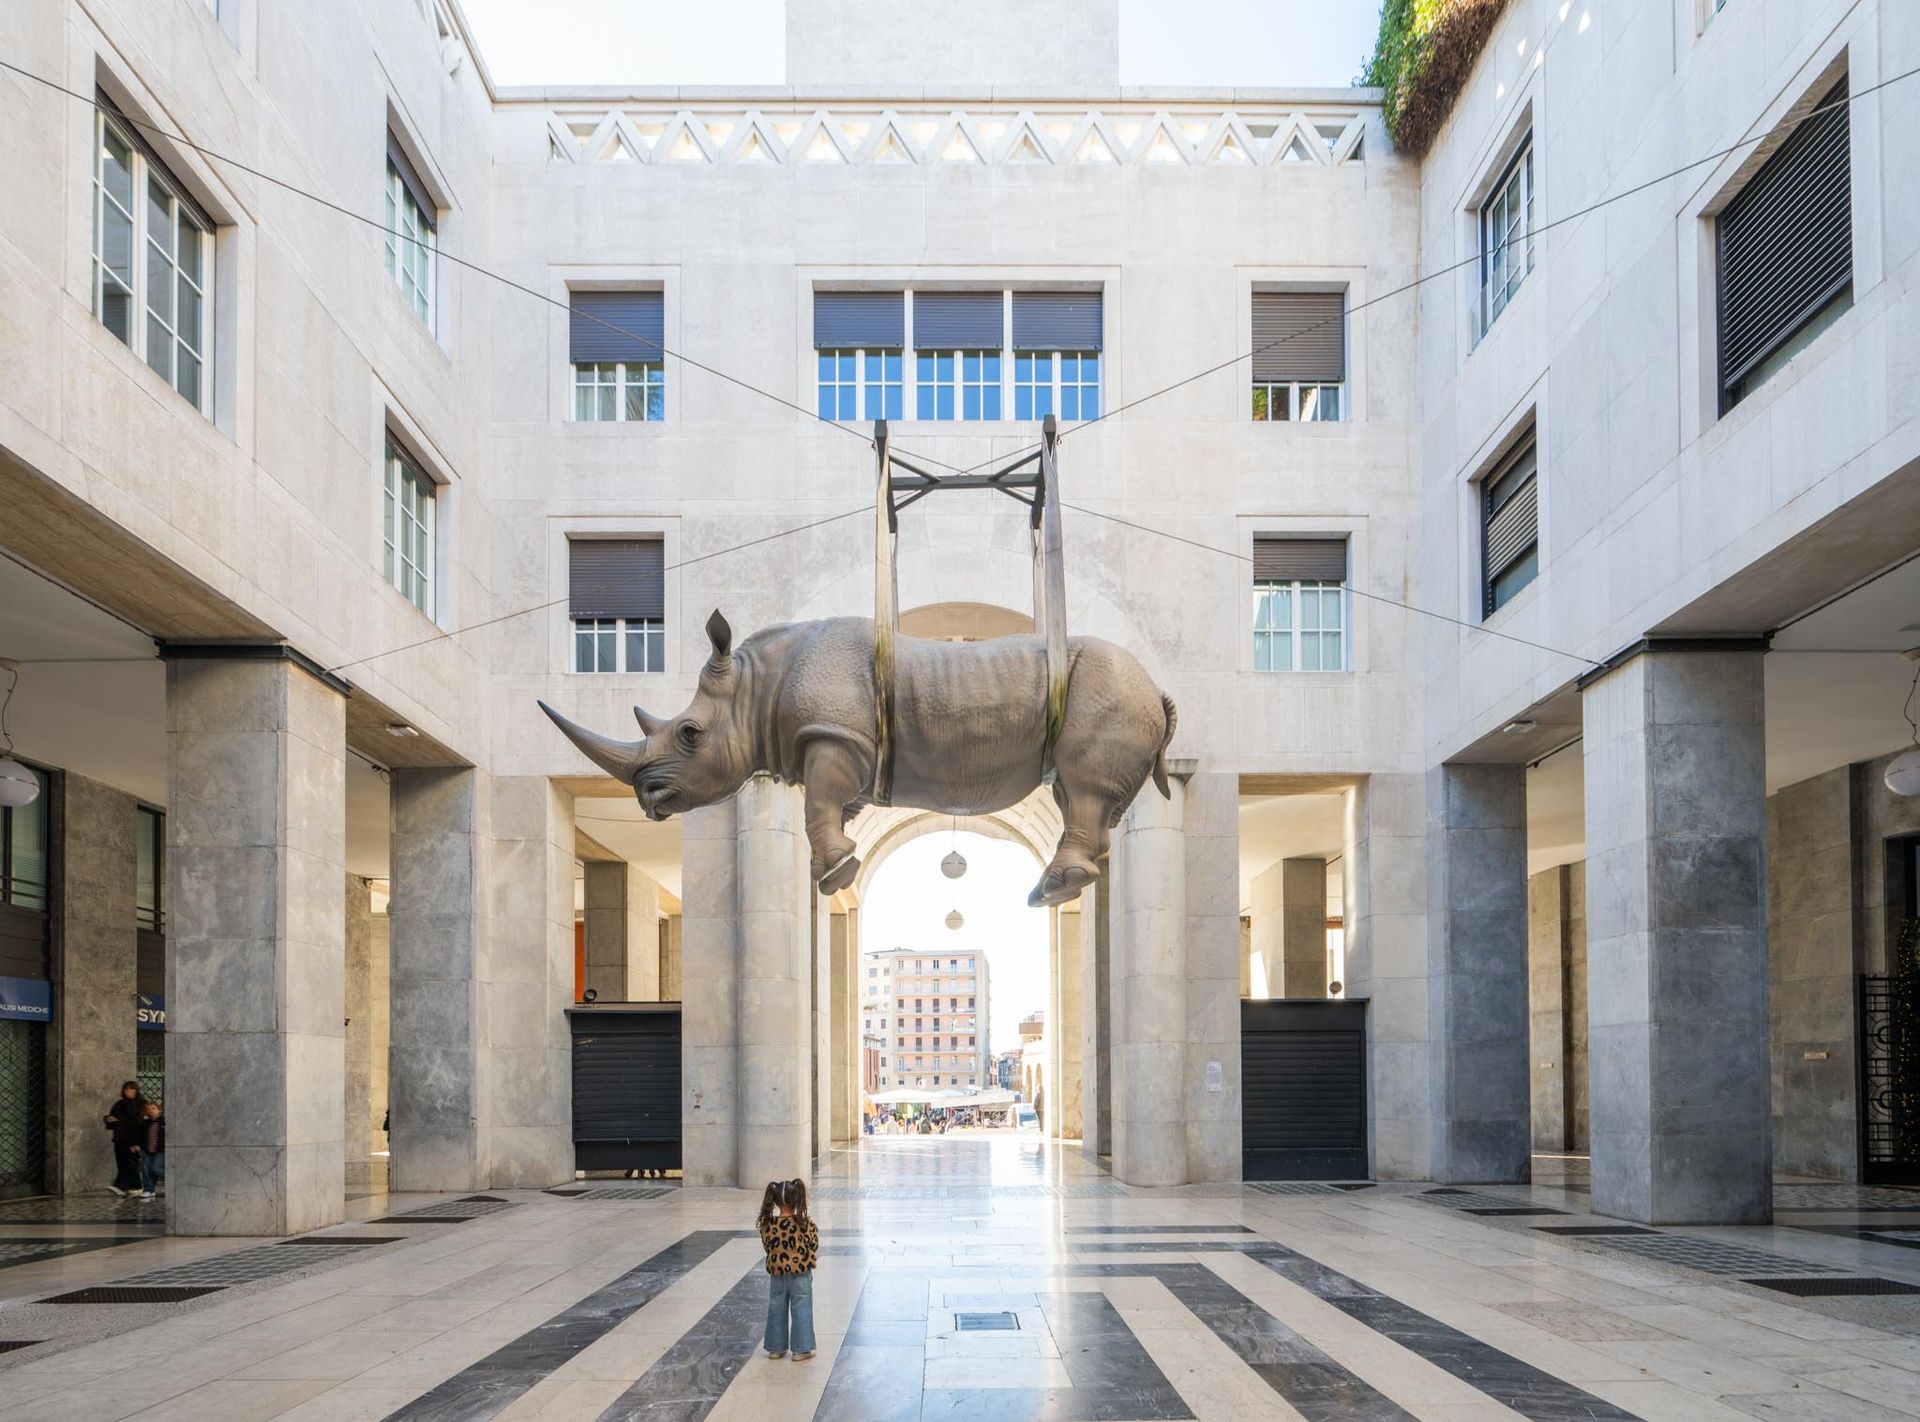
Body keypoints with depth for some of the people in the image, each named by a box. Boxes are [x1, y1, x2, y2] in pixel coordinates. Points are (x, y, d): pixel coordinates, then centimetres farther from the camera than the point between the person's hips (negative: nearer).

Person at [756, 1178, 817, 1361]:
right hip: (800, 1272, -3)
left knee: (777, 1310, 15)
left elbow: (767, 1246, 1)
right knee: (801, 1310, 8)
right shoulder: (804, 1223, -18)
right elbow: (814, 1245, -9)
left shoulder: (768, 1224, -11)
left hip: (777, 1272, 3)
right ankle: (801, 1349, 11)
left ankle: (776, 1348, 23)